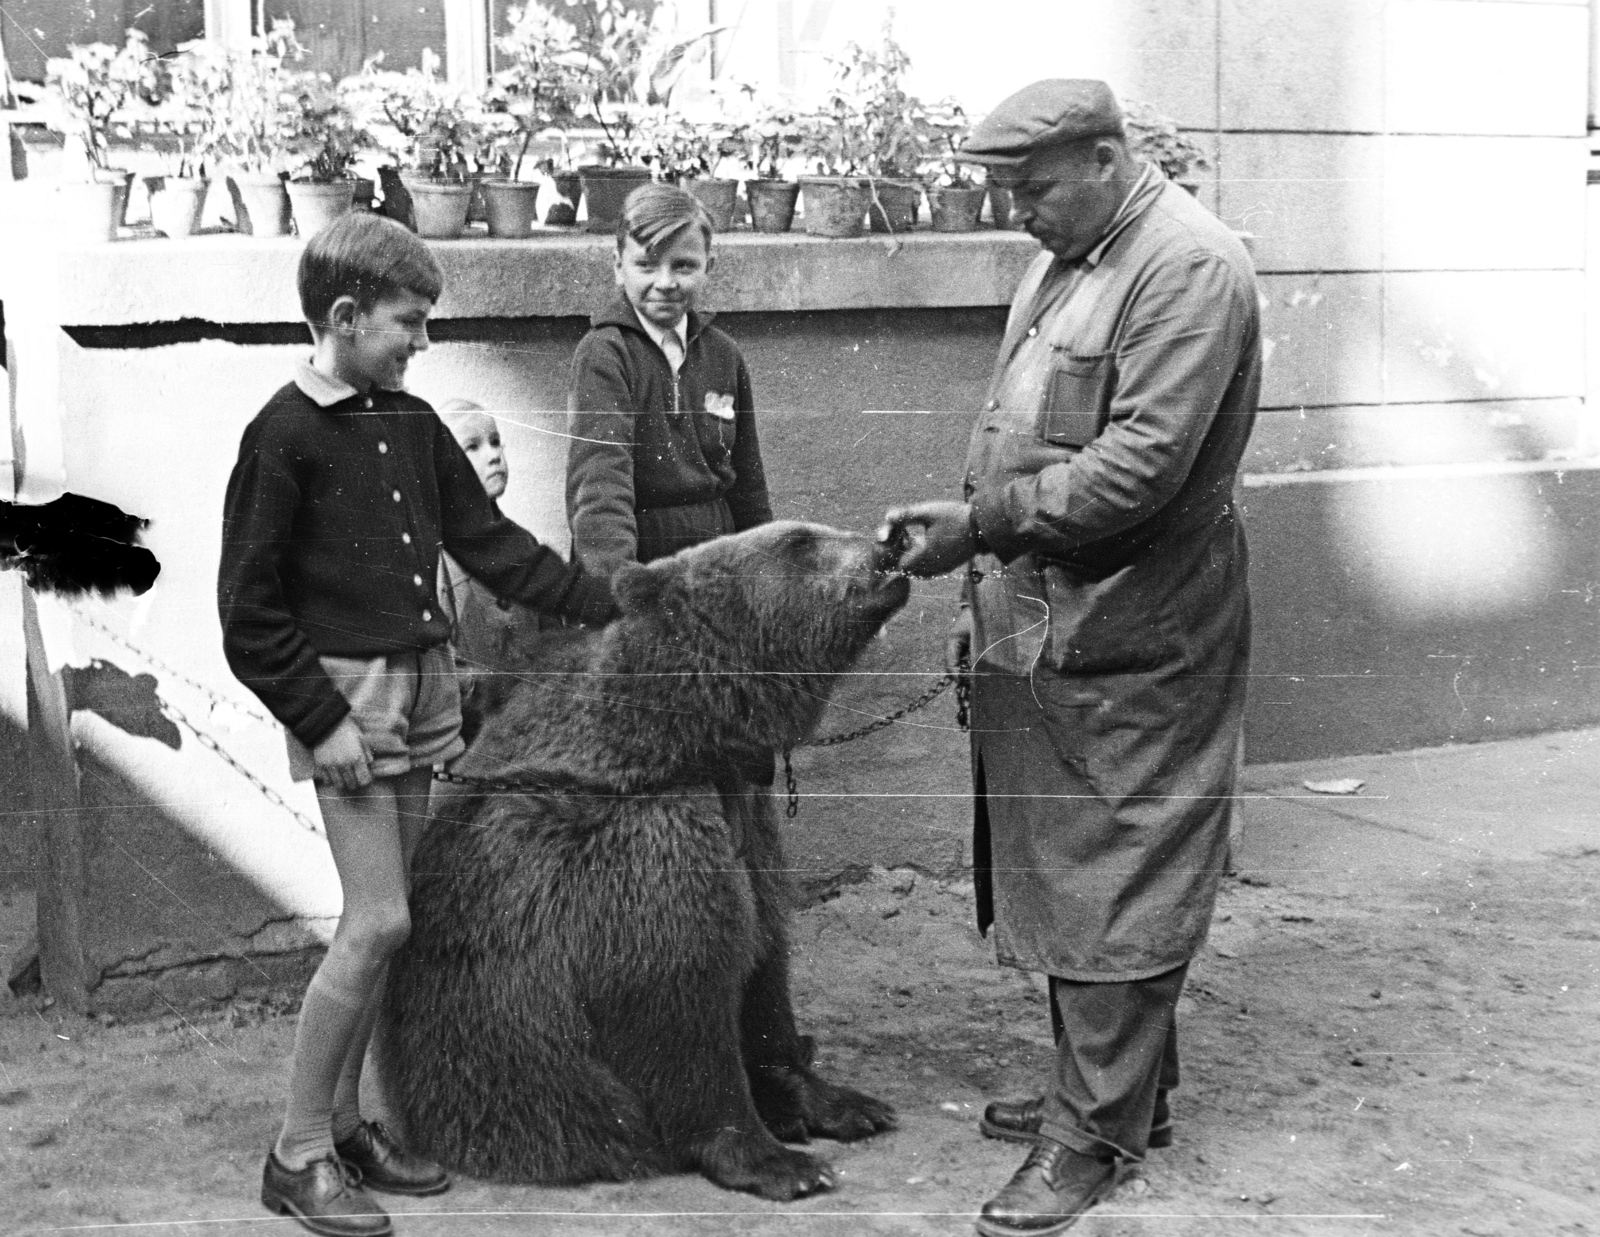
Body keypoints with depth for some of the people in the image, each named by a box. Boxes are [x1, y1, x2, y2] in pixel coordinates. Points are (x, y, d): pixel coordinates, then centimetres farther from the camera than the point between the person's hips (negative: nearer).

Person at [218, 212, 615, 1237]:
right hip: (346, 694, -7)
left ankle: (345, 1121, 22)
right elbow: (250, 612, -10)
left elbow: (488, 542, 15)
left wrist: (608, 604, 9)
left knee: (386, 924, 10)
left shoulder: (412, 425, 10)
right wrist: (322, 719, -15)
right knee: (380, 922, -10)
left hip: (421, 689, 7)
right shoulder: (285, 437, -11)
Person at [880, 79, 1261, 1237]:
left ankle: (1093, 1133, 10)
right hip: (1042, 622, 9)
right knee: (1062, 865, 15)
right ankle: (1121, 1088, 29)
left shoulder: (1191, 267, -15)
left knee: (1113, 882, 0)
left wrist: (980, 522, -19)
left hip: (1131, 634, -9)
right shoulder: (1065, 261, 13)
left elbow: (1139, 467, -23)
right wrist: (984, 580, 12)